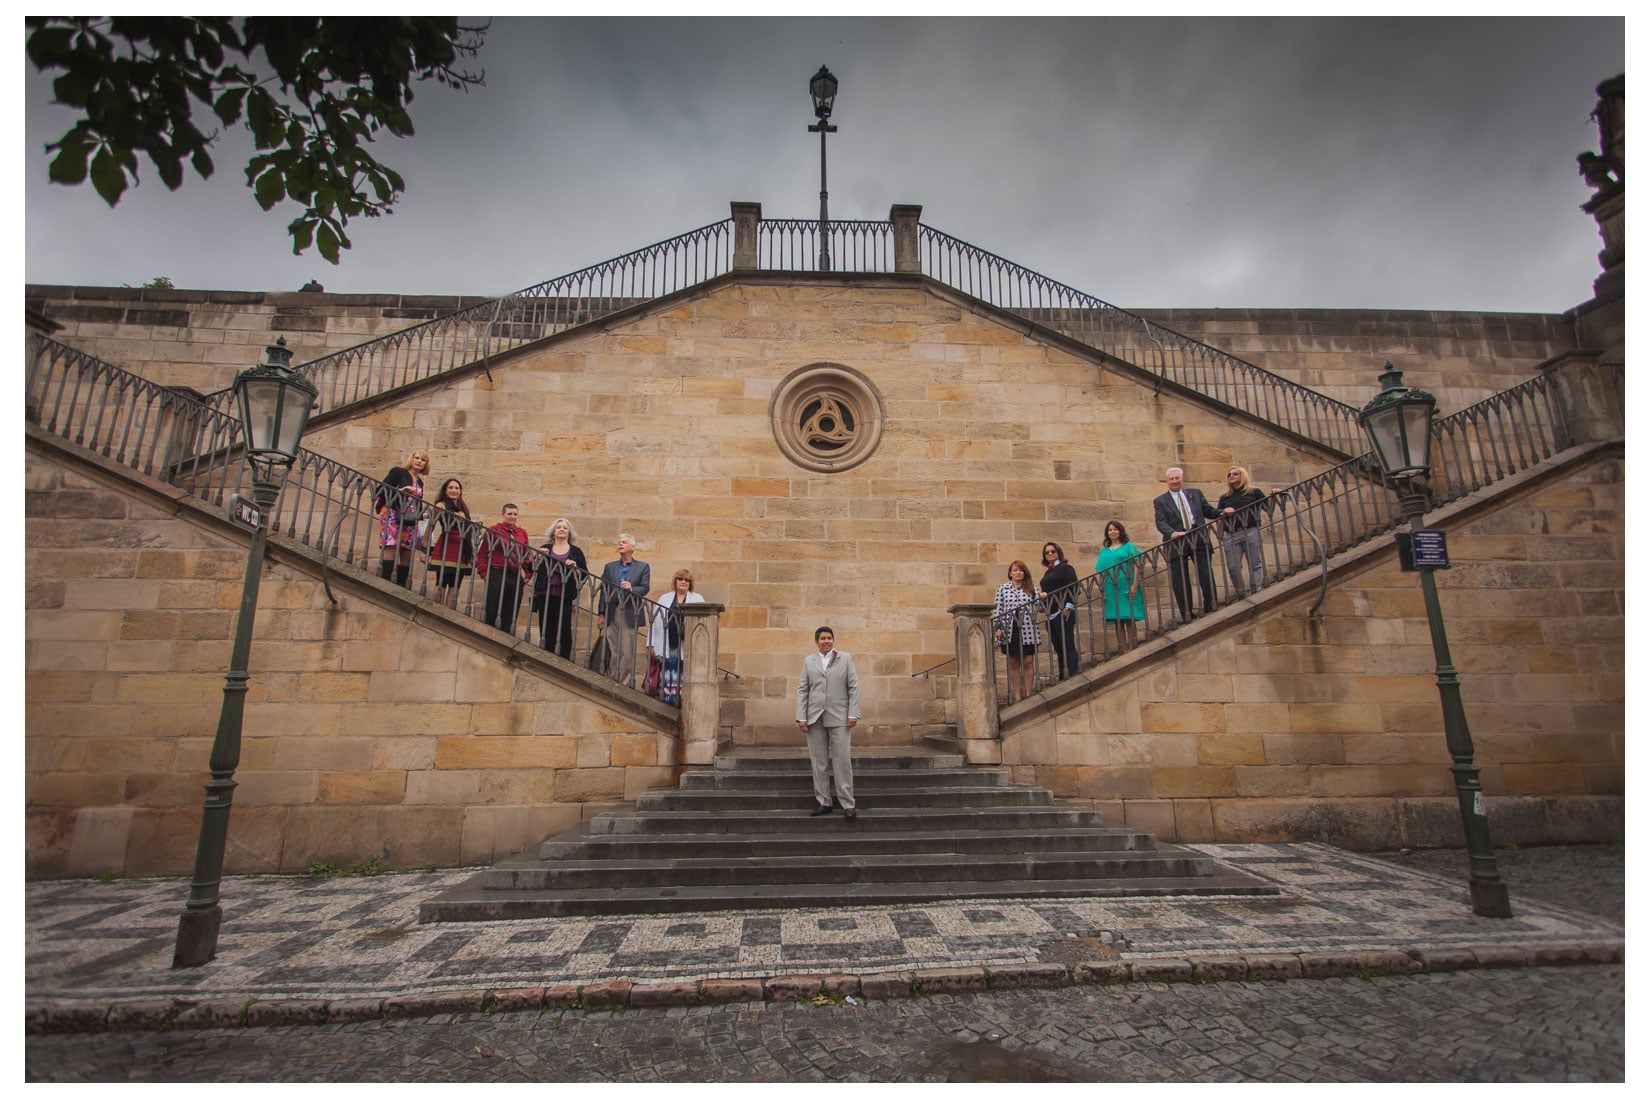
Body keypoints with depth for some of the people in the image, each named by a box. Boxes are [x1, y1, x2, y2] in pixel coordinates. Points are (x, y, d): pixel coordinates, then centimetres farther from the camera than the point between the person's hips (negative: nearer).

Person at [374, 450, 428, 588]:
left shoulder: (420, 482, 23)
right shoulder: (398, 472, 6)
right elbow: (381, 490, -2)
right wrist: (400, 491, -13)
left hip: (411, 521, 6)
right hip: (392, 516, -6)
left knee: (407, 555, 0)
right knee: (391, 550, -17)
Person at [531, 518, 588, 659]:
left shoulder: (575, 551, 12)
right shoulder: (545, 549, 16)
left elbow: (585, 574, 9)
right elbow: (534, 570, 13)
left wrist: (575, 568, -9)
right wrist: (538, 558, -3)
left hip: (564, 597, -1)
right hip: (545, 596, 2)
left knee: (564, 630, -8)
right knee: (546, 630, 0)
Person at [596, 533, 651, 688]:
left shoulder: (643, 567, 10)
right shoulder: (609, 567, 18)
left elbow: (645, 589, 0)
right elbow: (604, 591, 12)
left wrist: (631, 589, -21)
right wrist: (601, 614, 3)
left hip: (630, 614, -3)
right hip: (611, 614, 3)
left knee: (627, 653, -6)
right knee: (613, 652, 3)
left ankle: (626, 684, -3)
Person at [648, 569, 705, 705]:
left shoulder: (697, 599, 11)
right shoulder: (664, 599, 15)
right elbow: (654, 621, 12)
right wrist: (651, 645, 5)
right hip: (667, 647, 1)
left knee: (684, 678, -3)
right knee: (666, 678, -1)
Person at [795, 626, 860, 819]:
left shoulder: (845, 659, 7)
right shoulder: (808, 661, 11)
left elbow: (853, 688, 3)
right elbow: (802, 690, 7)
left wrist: (853, 714, -7)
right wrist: (801, 717, -1)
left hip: (839, 717, -2)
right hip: (815, 718, 2)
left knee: (842, 761, -4)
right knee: (818, 762, 5)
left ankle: (848, 804, 3)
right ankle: (823, 802, 14)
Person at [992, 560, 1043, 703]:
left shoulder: (1031, 589, 8)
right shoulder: (1003, 589, 7)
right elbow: (998, 610, 4)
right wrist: (997, 628, -4)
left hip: (1027, 629, 0)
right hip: (1009, 631, 0)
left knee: (1028, 662, 1)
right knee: (1013, 663, 5)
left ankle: (1027, 695, 9)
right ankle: (1017, 696, 10)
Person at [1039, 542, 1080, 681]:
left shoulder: (1065, 568, -2)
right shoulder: (1047, 572, 21)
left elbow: (1074, 588, -12)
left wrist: (1068, 607, -20)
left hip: (1063, 613, -8)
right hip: (1051, 615, 8)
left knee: (1068, 646, -10)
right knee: (1058, 649, 9)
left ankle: (1072, 676, -10)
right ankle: (1063, 679, 12)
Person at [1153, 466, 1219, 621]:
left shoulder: (1195, 493, 17)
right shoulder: (1160, 501, 9)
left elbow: (1209, 511, 14)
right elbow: (1161, 523, -4)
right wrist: (1172, 533, -22)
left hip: (1199, 539, 2)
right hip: (1177, 543, -2)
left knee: (1207, 575, -1)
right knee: (1180, 582, 0)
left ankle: (1211, 608, 7)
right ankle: (1186, 614, 6)